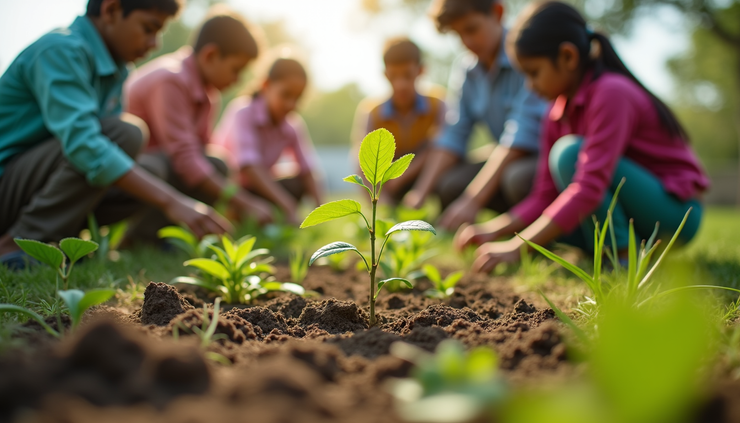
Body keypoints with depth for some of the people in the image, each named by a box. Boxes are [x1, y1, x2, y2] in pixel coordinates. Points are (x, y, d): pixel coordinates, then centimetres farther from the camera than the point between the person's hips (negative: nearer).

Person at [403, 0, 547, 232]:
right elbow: (452, 138, 1)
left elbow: (521, 135, -26)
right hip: (511, 159, 7)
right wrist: (419, 194, -14)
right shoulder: (466, 70, 4)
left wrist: (472, 200, -29)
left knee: (519, 178, -37)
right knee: (447, 185, -14)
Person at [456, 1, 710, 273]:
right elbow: (545, 197, 2)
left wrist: (516, 247, -35)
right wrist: (494, 230, -15)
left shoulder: (612, 93, -22)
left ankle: (625, 258, -19)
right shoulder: (558, 113, 3)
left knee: (569, 152, -26)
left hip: (675, 210, -8)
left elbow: (589, 188, -32)